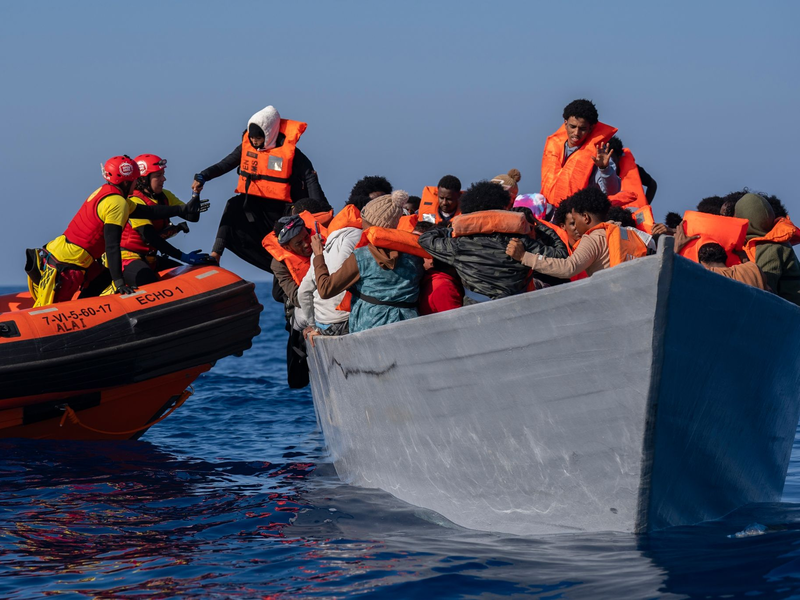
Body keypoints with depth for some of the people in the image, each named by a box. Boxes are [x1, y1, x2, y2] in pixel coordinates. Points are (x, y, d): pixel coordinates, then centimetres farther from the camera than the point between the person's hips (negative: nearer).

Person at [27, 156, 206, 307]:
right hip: (68, 263, -9)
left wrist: (181, 210, 21)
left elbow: (146, 211, 19)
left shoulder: (105, 192, 13)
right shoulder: (117, 203, -16)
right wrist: (119, 281, -24)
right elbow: (112, 245, -22)